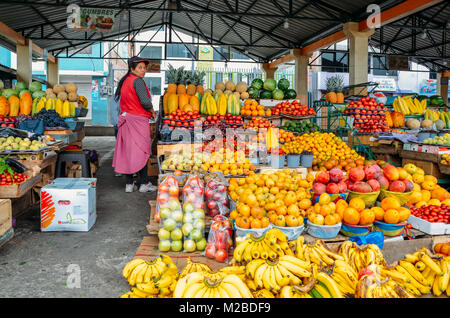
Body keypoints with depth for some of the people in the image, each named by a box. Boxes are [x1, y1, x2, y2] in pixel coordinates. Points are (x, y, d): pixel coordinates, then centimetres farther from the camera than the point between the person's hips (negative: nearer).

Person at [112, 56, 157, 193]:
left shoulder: (124, 81, 15)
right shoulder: (137, 81, -11)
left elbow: (124, 102, 17)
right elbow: (145, 101, -21)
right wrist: (152, 112, -3)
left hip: (126, 118, 8)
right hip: (138, 120, -8)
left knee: (127, 150, 8)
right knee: (141, 151, -2)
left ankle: (129, 184, 13)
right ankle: (144, 183, 5)